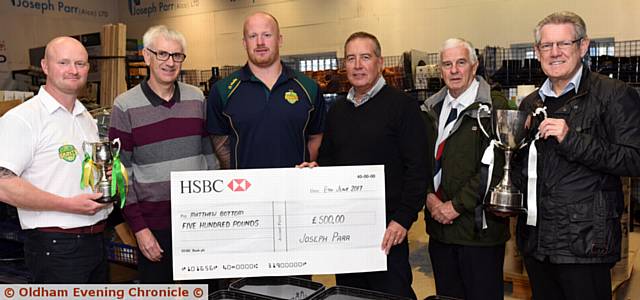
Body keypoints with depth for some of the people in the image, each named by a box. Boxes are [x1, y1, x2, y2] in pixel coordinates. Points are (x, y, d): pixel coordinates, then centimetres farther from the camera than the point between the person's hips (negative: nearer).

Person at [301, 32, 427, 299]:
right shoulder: (337, 110, 13)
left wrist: (403, 219, -17)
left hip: (387, 229, -6)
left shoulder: (402, 105, -7)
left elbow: (417, 169, -12)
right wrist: (315, 167, -1)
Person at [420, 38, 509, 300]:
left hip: (478, 227, -5)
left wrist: (456, 205, -16)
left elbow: (493, 168, -15)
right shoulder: (431, 110, 11)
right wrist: (429, 196, -6)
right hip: (439, 223, 6)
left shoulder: (493, 109, -9)